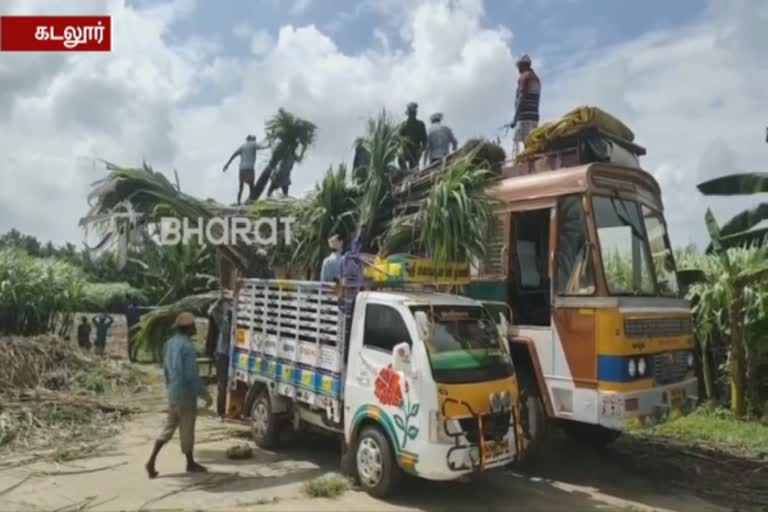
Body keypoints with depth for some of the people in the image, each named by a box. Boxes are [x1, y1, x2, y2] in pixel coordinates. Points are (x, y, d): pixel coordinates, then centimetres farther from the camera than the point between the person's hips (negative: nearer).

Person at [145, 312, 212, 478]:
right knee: (187, 430, 7)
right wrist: (205, 394, -15)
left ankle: (152, 460, 8)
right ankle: (190, 464, 22)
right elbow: (192, 375, -22)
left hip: (173, 394, 8)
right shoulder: (187, 346, -21)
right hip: (186, 394, -8)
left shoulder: (170, 343, 7)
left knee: (168, 428, 15)